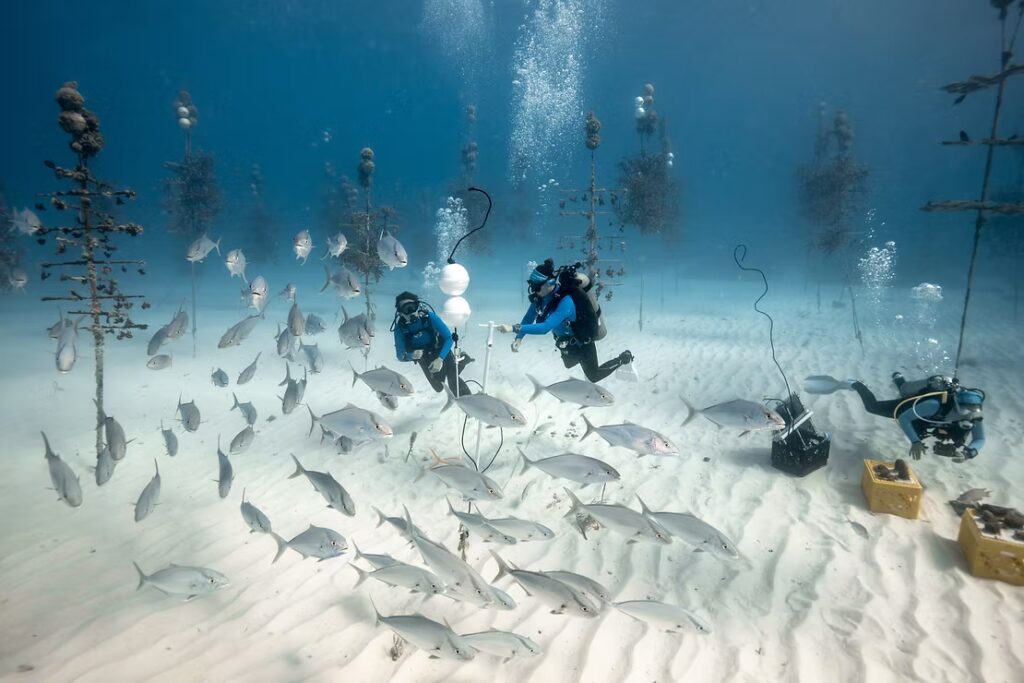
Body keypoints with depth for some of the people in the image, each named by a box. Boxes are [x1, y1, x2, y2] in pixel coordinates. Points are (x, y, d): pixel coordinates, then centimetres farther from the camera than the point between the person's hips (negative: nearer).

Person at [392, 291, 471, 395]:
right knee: (439, 387, 18)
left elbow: (449, 337, -28)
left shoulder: (429, 316, -31)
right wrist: (412, 356, -42)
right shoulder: (400, 328, -25)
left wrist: (440, 359, -40)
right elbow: (401, 356, -19)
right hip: (425, 359, 3)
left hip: (442, 351, -3)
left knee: (455, 383, -21)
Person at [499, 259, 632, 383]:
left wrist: (514, 328, -54)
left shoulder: (565, 302, -43)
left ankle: (625, 358, 34)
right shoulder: (541, 295, -19)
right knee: (569, 364, 33)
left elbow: (545, 328, -50)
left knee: (594, 376, 16)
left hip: (582, 343, -7)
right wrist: (519, 338, -26)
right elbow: (529, 317, -11)